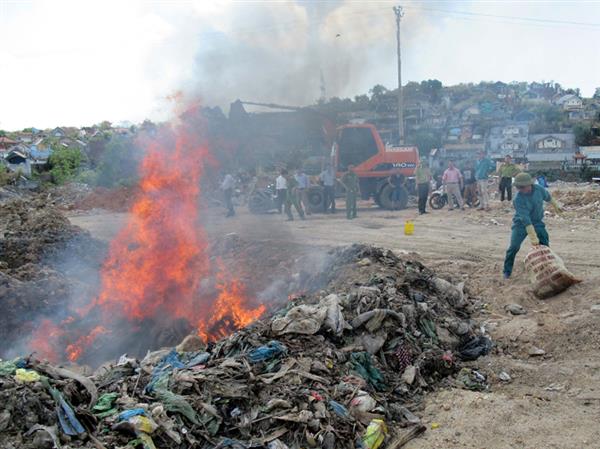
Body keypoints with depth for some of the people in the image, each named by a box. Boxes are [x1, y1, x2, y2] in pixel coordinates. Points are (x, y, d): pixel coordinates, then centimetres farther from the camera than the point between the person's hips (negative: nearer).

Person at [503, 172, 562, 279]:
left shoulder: (538, 189, -16)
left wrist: (556, 206, 26)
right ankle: (507, 272, 3)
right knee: (514, 247, -11)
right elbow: (525, 220, -34)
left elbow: (547, 197, 9)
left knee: (544, 245, 1)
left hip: (537, 222, 4)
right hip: (521, 223, -4)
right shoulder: (518, 199, -29)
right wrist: (533, 237, -37)